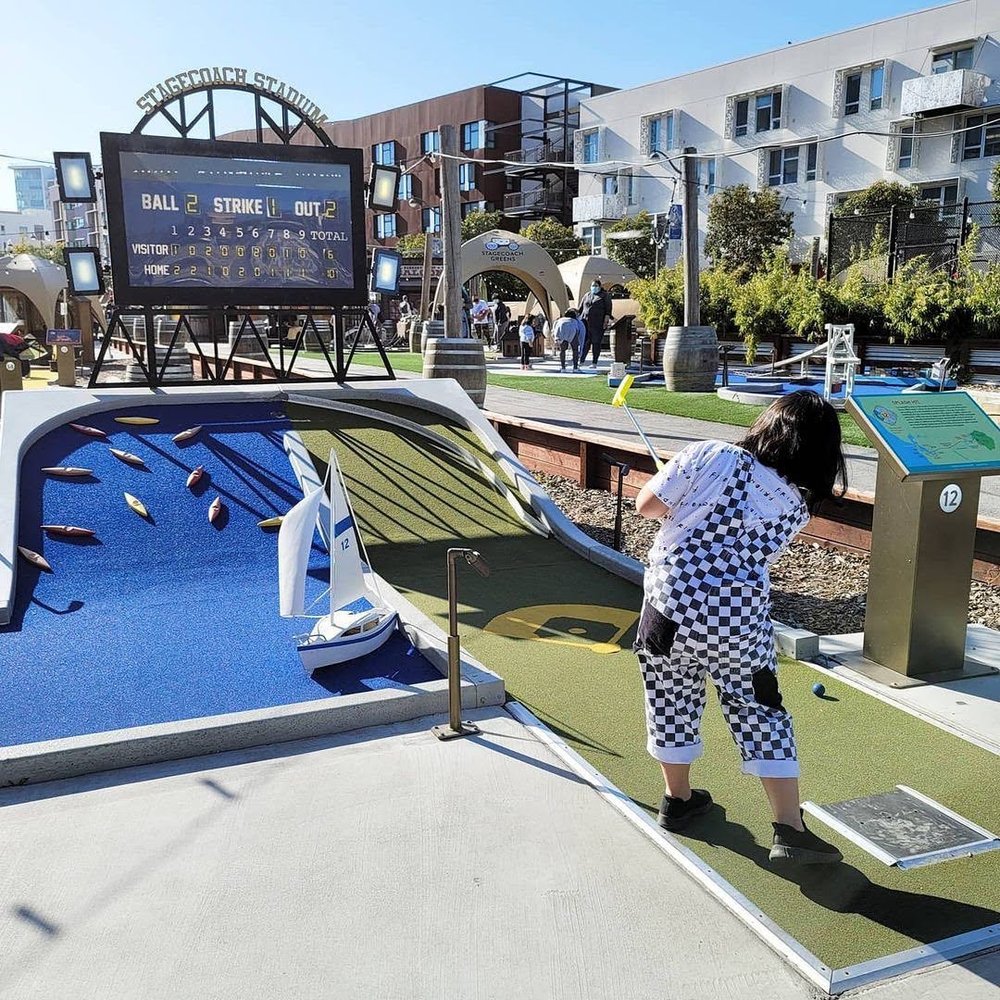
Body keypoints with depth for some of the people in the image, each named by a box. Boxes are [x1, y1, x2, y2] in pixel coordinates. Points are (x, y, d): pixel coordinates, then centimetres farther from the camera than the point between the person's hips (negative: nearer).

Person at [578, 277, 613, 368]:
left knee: (596, 343, 0)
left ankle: (594, 363, 5)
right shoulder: (587, 295, 18)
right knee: (585, 342, -2)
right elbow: (580, 309, 20)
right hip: (586, 322, 3)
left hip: (598, 324, -3)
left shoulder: (605, 296, 6)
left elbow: (608, 309, -2)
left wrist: (606, 320, -12)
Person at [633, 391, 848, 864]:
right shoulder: (796, 505, 1)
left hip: (670, 600, 0)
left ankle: (678, 799, 36)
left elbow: (646, 505, -5)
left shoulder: (709, 456, -9)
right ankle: (790, 830, 14)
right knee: (761, 713, 12)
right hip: (740, 618, 0)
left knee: (672, 702, 18)